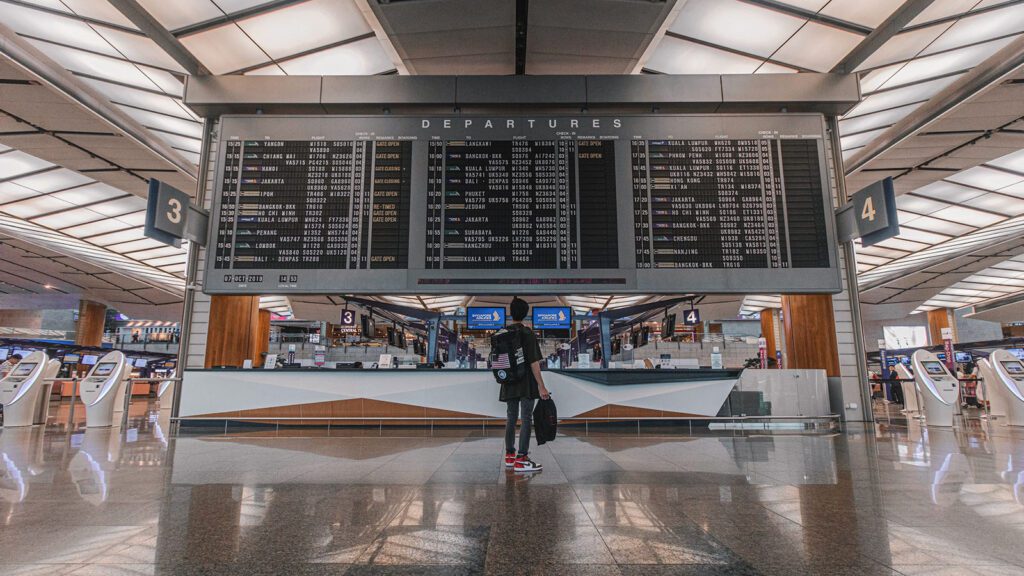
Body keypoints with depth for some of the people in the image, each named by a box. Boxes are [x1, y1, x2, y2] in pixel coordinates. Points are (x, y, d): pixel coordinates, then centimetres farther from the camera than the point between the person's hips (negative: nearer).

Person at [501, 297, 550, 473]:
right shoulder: (527, 333, -12)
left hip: (509, 383, 6)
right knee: (526, 420, -2)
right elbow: (534, 362, -16)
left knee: (511, 418, 14)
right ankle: (521, 460, -2)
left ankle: (510, 456, 24)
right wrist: (541, 386, -15)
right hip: (526, 384, -6)